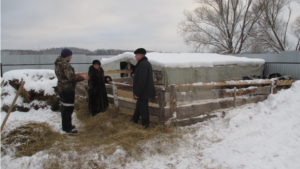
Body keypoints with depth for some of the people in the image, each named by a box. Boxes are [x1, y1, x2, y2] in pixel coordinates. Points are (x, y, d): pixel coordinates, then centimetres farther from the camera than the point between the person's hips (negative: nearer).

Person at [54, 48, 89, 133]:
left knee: (64, 107, 18)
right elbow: (71, 77, -24)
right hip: (67, 89, -10)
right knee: (68, 108, -3)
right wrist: (82, 77, -12)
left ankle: (66, 125, 30)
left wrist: (75, 75, 13)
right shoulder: (65, 64, -21)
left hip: (61, 88, 10)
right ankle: (67, 128, 3)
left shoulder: (58, 63, 11)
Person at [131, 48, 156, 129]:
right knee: (139, 105, 22)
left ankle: (145, 124, 13)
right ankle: (134, 119, 37)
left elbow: (141, 80, -27)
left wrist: (137, 93, -21)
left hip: (143, 92, -11)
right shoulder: (146, 63, 12)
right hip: (144, 90, 11)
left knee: (143, 107, 1)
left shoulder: (142, 64, -22)